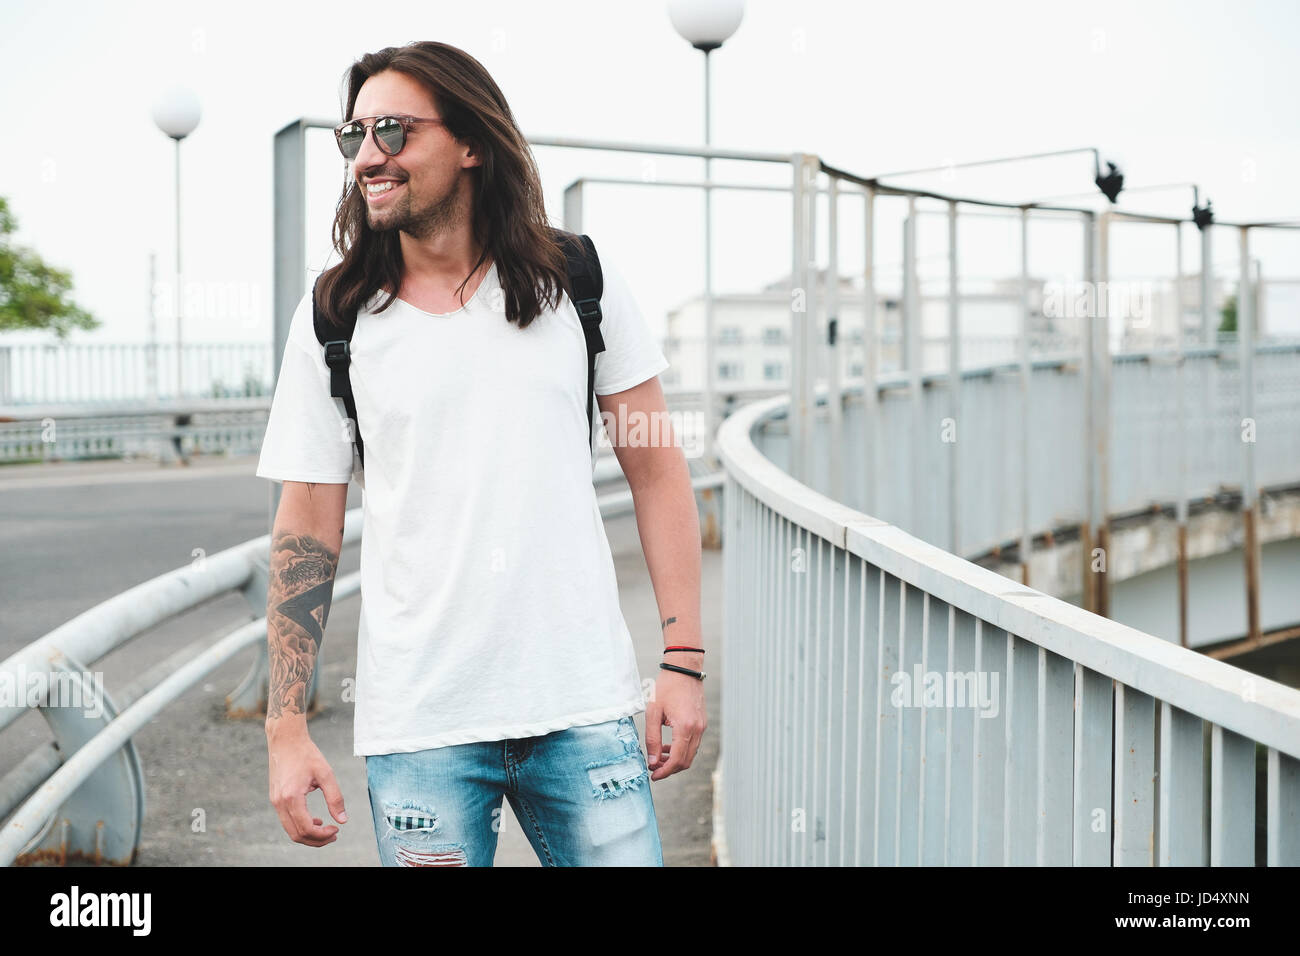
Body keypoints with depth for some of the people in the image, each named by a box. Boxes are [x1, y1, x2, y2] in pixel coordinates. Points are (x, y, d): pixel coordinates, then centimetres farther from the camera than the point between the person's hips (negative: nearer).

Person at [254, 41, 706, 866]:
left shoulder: (581, 282, 1)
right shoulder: (332, 319, 1)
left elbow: (657, 470, 4)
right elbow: (307, 529, 3)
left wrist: (684, 660, -1)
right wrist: (287, 726, -2)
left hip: (587, 709, 0)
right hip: (419, 729, 0)